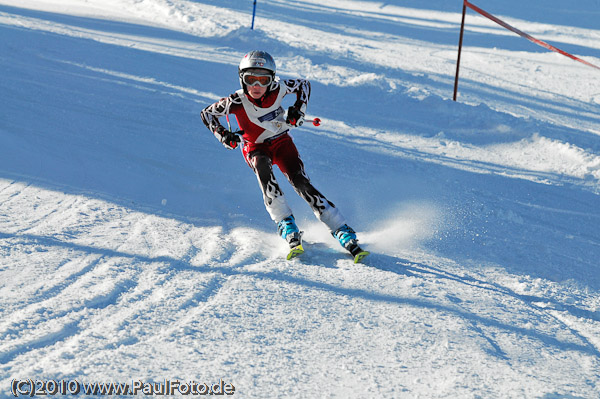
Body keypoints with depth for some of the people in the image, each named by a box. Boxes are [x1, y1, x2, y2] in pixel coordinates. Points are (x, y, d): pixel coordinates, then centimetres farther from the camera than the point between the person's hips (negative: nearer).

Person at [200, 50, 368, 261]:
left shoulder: (278, 88, -20)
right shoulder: (238, 101, -25)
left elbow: (303, 84, -1)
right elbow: (207, 113, -11)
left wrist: (298, 109, -15)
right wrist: (223, 135, -25)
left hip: (282, 142, 1)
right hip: (255, 148, -1)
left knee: (301, 183, -18)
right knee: (262, 167, -36)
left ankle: (344, 233, -18)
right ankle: (286, 225, -34)